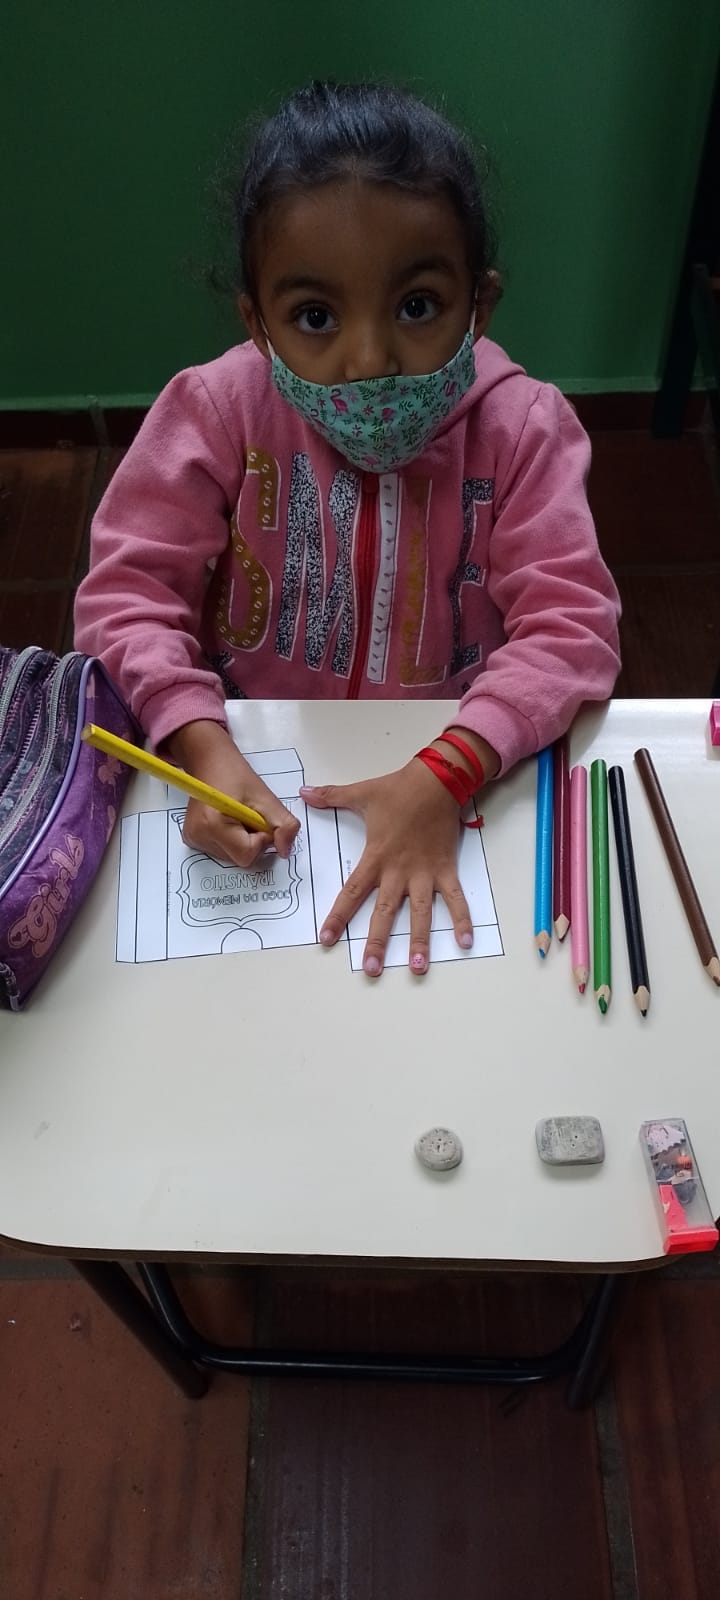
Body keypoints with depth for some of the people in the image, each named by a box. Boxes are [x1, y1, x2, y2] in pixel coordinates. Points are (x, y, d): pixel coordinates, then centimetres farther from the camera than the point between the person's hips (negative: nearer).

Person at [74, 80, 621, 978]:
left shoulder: (522, 429, -11)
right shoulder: (218, 409, -10)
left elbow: (571, 624, -17)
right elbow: (128, 588, -11)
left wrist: (443, 776, -32)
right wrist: (204, 748, -28)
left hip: (451, 765, 1)